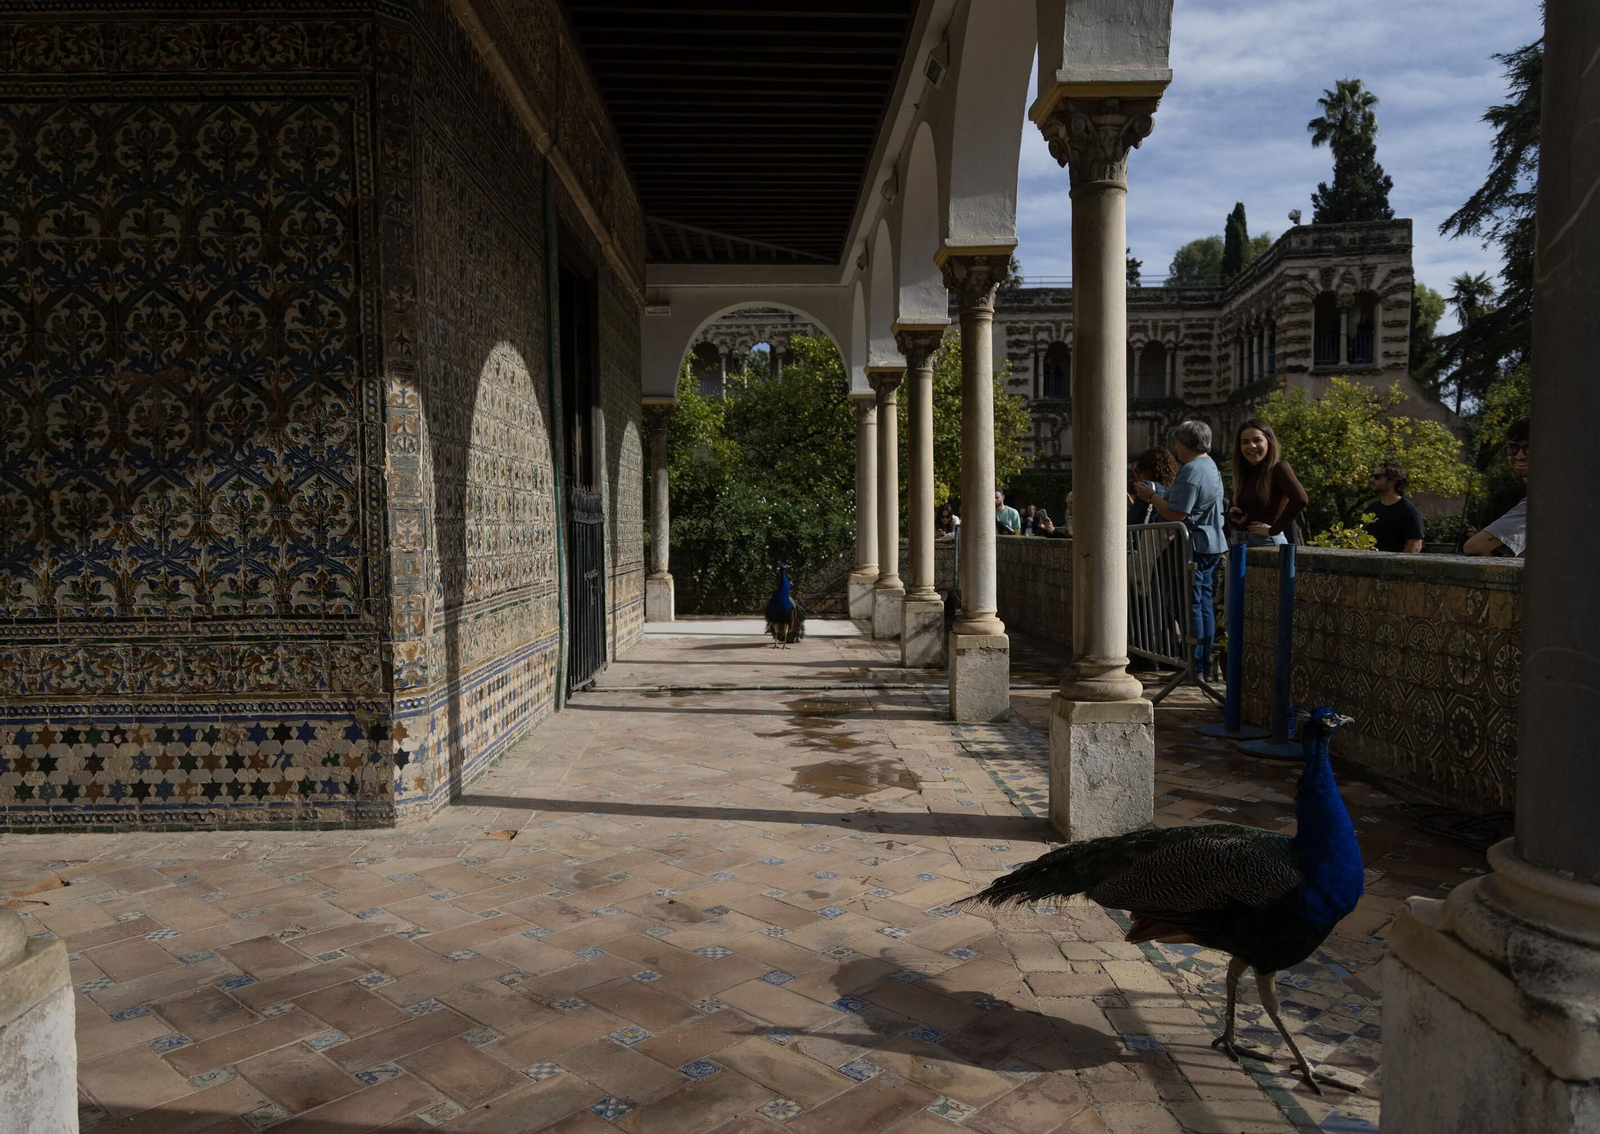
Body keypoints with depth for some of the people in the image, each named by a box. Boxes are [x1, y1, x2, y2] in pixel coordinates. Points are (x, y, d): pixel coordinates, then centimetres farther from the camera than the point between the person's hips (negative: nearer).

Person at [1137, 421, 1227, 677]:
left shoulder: (1191, 471, -18)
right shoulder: (1211, 466, 16)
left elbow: (1176, 514, -23)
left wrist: (1152, 496, -11)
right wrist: (1159, 496, 18)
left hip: (1193, 547, -10)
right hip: (1211, 543, 10)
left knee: (1190, 606, -6)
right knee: (1205, 604, 13)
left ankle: (1194, 666, -3)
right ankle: (1206, 662, 19)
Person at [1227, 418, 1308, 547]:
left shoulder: (1278, 468, -8)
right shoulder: (1244, 473, 14)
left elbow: (1301, 499, -24)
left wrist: (1274, 529, -19)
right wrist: (1232, 514, -5)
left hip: (1267, 543, -7)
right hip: (1238, 542, 8)